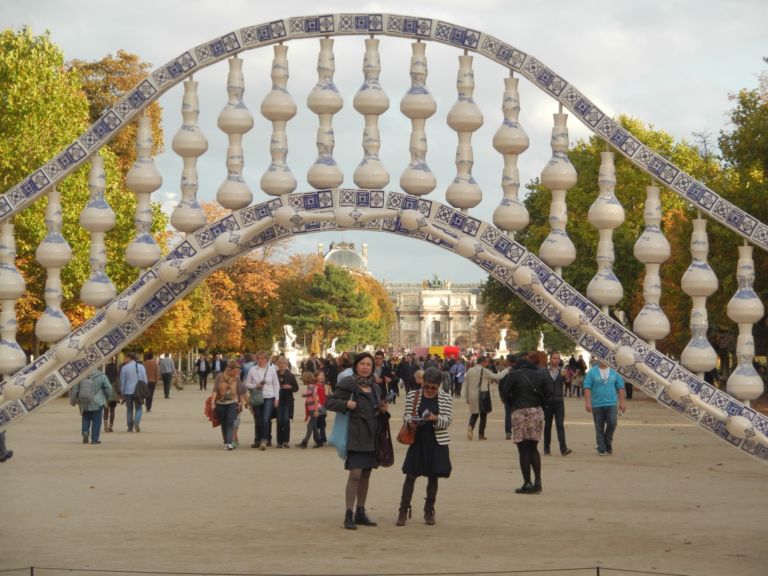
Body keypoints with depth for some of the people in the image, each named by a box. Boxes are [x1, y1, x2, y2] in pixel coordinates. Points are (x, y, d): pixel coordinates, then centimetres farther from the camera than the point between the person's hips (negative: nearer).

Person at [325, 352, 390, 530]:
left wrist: (383, 410, 3)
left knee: (366, 475, 11)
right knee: (355, 474, -12)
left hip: (372, 436, 7)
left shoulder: (374, 387, 15)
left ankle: (360, 512, 19)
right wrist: (346, 404, -21)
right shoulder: (348, 385, -6)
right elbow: (329, 402, -7)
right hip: (356, 436, -7)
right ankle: (349, 515, -10)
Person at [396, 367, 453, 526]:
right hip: (417, 441, 0)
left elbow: (448, 419, -6)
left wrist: (435, 418, -25)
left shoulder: (446, 398, -1)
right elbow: (406, 414, 2)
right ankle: (403, 510, 2)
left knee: (433, 477, 7)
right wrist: (410, 421, -20)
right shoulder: (412, 395, 1)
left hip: (437, 443, 0)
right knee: (411, 475, -2)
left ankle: (429, 510, 18)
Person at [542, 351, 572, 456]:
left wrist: (567, 377, -23)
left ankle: (563, 448, -15)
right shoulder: (544, 372, 0)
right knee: (547, 425, 7)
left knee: (560, 425, -7)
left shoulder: (562, 371, 7)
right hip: (547, 402, -1)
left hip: (559, 401, 1)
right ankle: (546, 448, 15)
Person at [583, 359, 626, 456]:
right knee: (599, 428, 3)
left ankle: (608, 443, 11)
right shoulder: (592, 372, 0)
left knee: (612, 423, -13)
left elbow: (620, 387, 11)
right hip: (597, 404, -1)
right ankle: (601, 449, 11)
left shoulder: (614, 372, 8)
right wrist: (588, 402, -10)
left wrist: (622, 402, 6)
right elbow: (587, 387, -3)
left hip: (611, 404, 1)